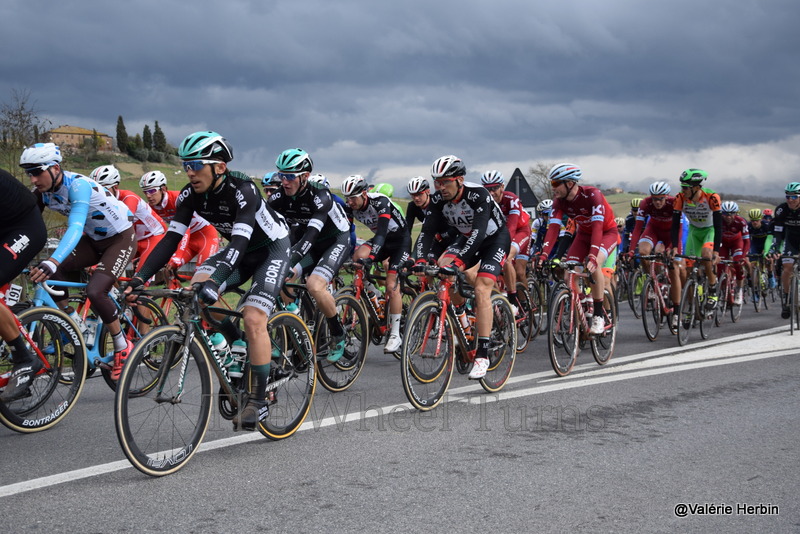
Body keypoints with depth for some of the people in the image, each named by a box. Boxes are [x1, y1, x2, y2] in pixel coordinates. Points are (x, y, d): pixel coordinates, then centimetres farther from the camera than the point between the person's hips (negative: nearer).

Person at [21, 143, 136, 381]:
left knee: (95, 291, -24)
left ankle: (123, 347, -2)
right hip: (93, 239, 7)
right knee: (52, 275, -14)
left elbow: (75, 227, -44)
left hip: (120, 237, -7)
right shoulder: (43, 191, -8)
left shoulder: (78, 185, -31)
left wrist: (52, 262, -59)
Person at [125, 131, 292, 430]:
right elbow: (171, 239, -16)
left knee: (253, 318, -22)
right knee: (198, 285, -20)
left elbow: (240, 240, -44)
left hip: (272, 248, -6)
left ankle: (258, 402, -11)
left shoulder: (242, 190, -32)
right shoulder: (190, 194, -13)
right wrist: (140, 277, -28)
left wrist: (215, 281, -58)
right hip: (240, 251, 7)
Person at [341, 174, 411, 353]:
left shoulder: (380, 202, -30)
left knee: (392, 285, -14)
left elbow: (382, 231, -41)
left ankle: (395, 335, -8)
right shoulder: (350, 207, -12)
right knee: (358, 257, -24)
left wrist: (371, 256, -54)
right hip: (381, 240, 6)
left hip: (400, 239, -6)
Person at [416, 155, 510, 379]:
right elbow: (428, 231, -20)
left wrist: (459, 260, -53)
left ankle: (482, 355, -19)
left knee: (481, 290, -22)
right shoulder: (438, 200, -17)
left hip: (495, 238, -5)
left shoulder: (478, 194, -33)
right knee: (443, 267, -22)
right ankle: (461, 312, 5)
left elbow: (479, 231, -42)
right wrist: (418, 258, -37)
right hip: (466, 237, 5)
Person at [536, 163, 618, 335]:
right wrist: (543, 255, -39)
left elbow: (597, 226, -40)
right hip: (583, 234, 6)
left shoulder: (592, 195, -32)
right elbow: (553, 228, -24)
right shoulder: (560, 200, -16)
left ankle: (598, 316, -21)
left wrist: (593, 256, -53)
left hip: (607, 232, -5)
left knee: (594, 265, -32)